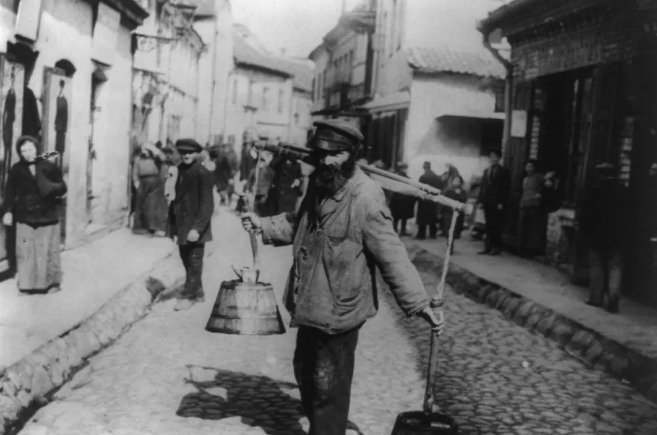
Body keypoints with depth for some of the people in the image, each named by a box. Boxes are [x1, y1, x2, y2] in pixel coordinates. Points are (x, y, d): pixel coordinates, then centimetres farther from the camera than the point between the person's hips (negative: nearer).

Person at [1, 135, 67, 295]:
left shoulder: (50, 167, -3)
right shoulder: (16, 170, 0)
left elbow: (62, 188, 0)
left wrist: (53, 187, -21)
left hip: (48, 217, -1)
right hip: (25, 217, 1)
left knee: (48, 251, 5)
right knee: (25, 252, 2)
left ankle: (51, 282, 18)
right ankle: (25, 284, 12)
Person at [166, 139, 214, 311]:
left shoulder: (203, 174, -13)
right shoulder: (182, 171, 10)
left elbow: (207, 204, -17)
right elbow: (178, 198, 14)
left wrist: (197, 228, -23)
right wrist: (173, 226, 12)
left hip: (195, 228, -8)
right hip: (182, 226, 8)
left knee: (194, 263, 1)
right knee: (187, 262, 15)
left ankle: (188, 295, 10)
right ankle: (197, 293, 28)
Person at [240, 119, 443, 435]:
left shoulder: (365, 198, -23)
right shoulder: (319, 184, 4)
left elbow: (391, 255, -22)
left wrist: (418, 303, -22)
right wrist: (264, 226, 12)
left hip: (339, 311, -9)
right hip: (311, 304, 9)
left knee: (328, 387, 6)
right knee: (305, 372, 25)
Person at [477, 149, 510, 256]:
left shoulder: (502, 171, -1)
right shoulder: (486, 171, 15)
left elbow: (506, 188, -5)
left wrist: (501, 202, -12)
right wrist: (481, 200, 6)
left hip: (496, 203, -5)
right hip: (487, 203, 5)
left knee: (496, 226, -1)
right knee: (488, 226, 6)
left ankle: (496, 248, 5)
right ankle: (488, 247, 10)